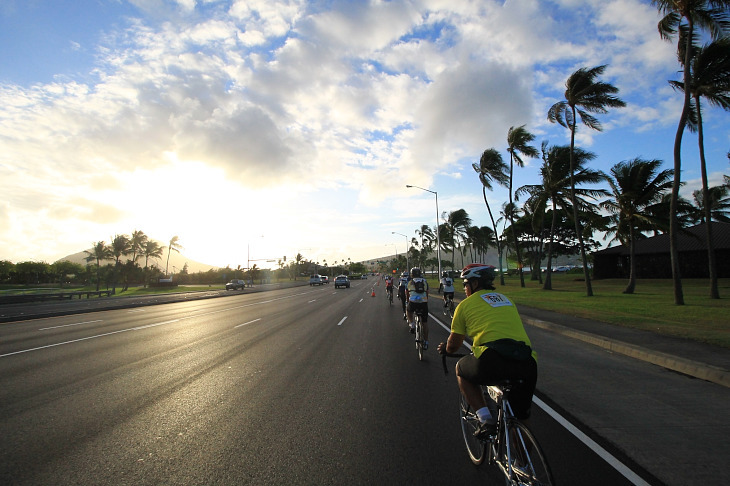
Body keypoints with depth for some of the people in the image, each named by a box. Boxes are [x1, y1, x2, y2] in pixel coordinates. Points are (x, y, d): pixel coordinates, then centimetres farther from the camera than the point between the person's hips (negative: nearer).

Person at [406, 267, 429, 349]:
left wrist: (408, 302, 43)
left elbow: (407, 295, 25)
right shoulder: (425, 282, 18)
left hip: (413, 302, -1)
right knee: (425, 323, 14)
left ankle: (411, 324, 12)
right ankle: (426, 342, 17)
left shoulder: (410, 282, 14)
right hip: (423, 303, 1)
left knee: (408, 310, 33)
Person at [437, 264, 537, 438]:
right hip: (527, 363, 6)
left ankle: (485, 419, 10)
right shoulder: (505, 299, 27)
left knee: (461, 370, 25)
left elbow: (453, 346, 15)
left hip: (492, 361, -6)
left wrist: (445, 348, 38)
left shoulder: (466, 304, 12)